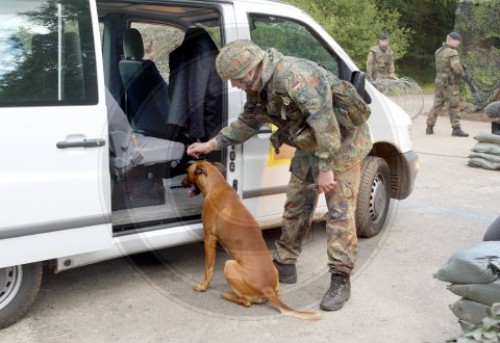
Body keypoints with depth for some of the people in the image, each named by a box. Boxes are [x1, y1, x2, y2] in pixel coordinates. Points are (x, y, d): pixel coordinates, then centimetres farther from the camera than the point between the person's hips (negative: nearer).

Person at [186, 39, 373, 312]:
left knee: (339, 210, -8)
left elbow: (325, 123, -33)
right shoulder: (258, 87, -3)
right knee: (296, 205, 11)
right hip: (310, 144, 9)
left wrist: (325, 168, -28)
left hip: (342, 141, -9)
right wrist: (211, 145, 10)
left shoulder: (295, 77, -33)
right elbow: (248, 122, 12)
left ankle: (340, 281, 0)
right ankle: (285, 266, 23)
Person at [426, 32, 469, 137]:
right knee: (453, 106, -2)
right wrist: (461, 72, 0)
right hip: (450, 83, -8)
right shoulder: (452, 52, -14)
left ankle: (429, 127, 11)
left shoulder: (438, 51, 12)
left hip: (438, 81, 8)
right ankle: (456, 129, 1)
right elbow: (457, 69, -21)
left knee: (437, 105, 11)